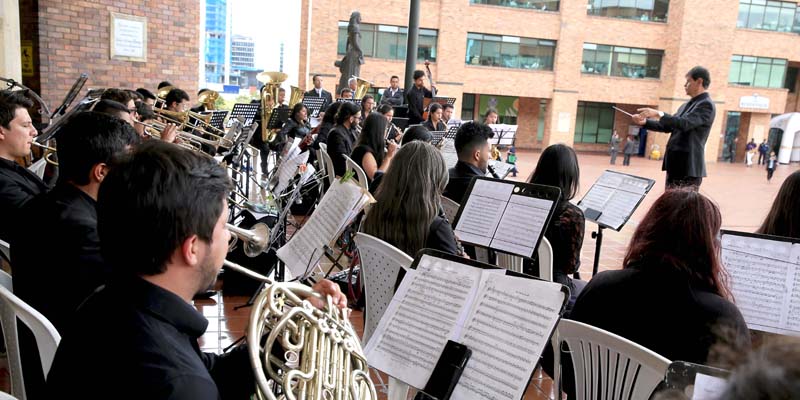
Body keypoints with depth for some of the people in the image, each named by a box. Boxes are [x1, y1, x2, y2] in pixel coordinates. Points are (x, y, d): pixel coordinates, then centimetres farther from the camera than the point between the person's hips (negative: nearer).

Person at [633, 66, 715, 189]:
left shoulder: (706, 105, -11)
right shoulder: (686, 106, 18)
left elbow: (685, 123, -25)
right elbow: (669, 126, 23)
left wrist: (658, 114, -28)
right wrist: (645, 122, 12)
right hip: (675, 165, 9)